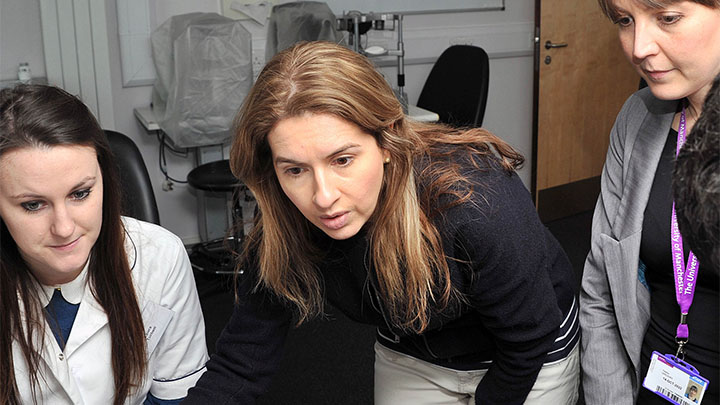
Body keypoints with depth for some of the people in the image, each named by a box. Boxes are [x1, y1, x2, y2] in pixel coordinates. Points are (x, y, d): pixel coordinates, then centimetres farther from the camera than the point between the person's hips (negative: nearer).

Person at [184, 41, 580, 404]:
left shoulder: (477, 206, -39)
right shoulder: (281, 239, -26)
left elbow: (528, 341, -24)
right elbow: (238, 366, -20)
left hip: (528, 362, -2)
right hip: (411, 357, 3)